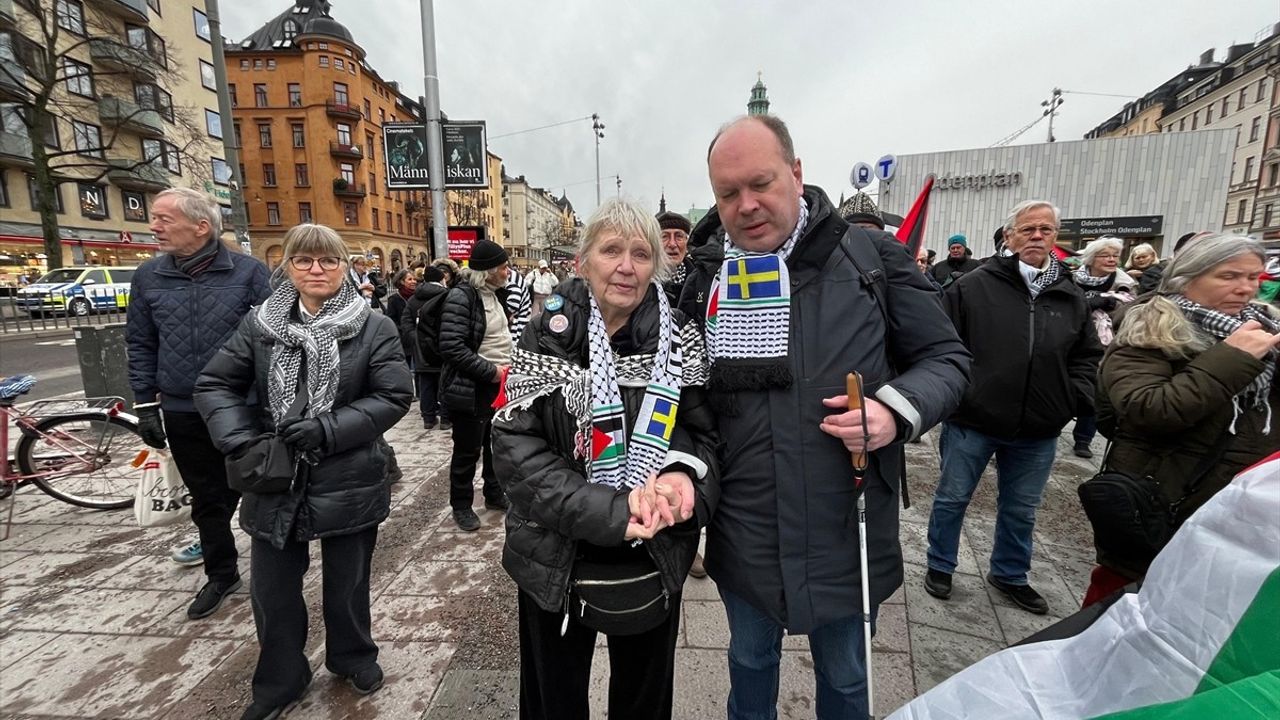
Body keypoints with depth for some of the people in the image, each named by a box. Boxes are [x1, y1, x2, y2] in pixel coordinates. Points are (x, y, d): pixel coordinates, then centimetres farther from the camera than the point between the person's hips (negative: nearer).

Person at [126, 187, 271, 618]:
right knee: (206, 497, 15)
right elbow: (140, 345, 10)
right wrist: (145, 405, 5)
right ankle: (221, 574, 32)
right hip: (183, 412, 4)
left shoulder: (248, 272, -6)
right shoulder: (148, 277, 5)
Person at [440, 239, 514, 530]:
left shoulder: (492, 294, 10)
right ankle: (461, 505, 25)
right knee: (468, 450, 7)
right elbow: (452, 347, -24)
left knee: (496, 444, 18)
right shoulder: (462, 296, -17)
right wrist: (490, 371, -21)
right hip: (471, 387, -8)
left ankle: (494, 494, 35)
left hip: (497, 383, 8)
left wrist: (507, 365, 6)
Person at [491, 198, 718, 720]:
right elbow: (516, 449, -16)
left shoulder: (680, 341, -7)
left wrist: (682, 475, -25)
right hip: (555, 560, 0)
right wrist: (610, 512, -26)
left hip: (655, 560, 1)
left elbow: (706, 432, -3)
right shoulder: (547, 338, -11)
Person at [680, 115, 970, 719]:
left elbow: (946, 356, -2)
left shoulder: (869, 257, -8)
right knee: (750, 662, 27)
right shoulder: (704, 277, -3)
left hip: (846, 532, -1)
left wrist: (898, 409, -21)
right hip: (744, 536, 2)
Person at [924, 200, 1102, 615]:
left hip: (1038, 432, 4)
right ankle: (940, 566, 30)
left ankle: (1010, 574, 40)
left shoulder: (1072, 297, 7)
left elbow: (1087, 356, 15)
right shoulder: (974, 286, -7)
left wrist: (1076, 399, 1)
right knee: (952, 499, 10)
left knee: (1020, 511, 19)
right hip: (972, 421, -4)